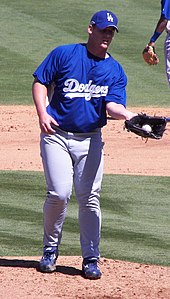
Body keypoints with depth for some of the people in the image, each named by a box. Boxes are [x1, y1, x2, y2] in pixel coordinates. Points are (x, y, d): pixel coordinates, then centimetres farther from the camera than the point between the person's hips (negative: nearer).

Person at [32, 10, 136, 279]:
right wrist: (43, 114, -11)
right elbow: (40, 82, 4)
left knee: (89, 198, -3)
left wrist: (127, 115, -28)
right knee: (59, 194, -12)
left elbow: (113, 105, -5)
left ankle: (91, 259, 6)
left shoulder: (115, 70, 6)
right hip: (56, 134, -2)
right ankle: (50, 249, 10)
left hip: (90, 140, 2)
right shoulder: (64, 54, 1)